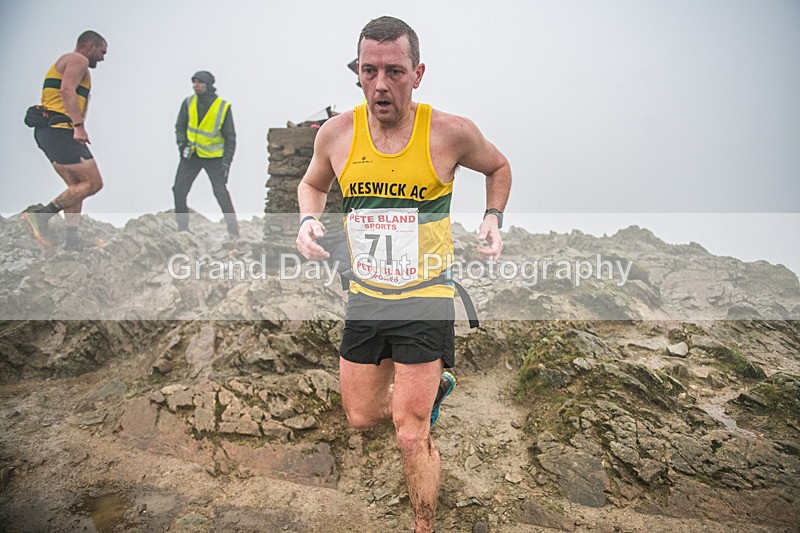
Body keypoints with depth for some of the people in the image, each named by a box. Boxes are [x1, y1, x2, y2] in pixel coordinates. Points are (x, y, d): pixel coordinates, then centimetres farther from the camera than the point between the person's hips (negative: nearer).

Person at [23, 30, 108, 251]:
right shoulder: (78, 60, -1)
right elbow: (67, 90, -18)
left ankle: (72, 240, 4)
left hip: (47, 131, 11)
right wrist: (79, 125, -24)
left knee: (76, 186, 10)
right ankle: (41, 214, -16)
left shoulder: (63, 63, 30)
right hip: (60, 129, -10)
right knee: (93, 183, -11)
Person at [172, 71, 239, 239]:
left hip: (214, 156, -3)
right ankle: (182, 227, 16)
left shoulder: (223, 107, -13)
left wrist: (227, 161, -15)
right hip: (191, 155, 4)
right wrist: (182, 143, -9)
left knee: (221, 192, -12)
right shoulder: (188, 103, -5)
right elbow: (180, 126, 8)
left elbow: (230, 137, -8)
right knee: (179, 190, 0)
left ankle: (233, 230, 1)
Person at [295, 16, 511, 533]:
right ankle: (434, 386, 47)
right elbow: (313, 184, 16)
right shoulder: (337, 132, -5)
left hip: (425, 299, -4)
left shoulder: (451, 132, -12)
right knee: (361, 417, 17)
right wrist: (308, 219, -6)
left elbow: (499, 166, 10)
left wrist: (494, 218, -6)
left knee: (411, 434, -3)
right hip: (365, 297, 4)